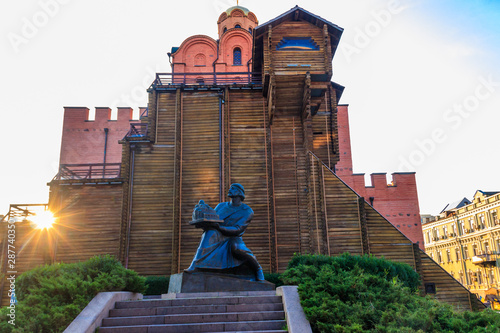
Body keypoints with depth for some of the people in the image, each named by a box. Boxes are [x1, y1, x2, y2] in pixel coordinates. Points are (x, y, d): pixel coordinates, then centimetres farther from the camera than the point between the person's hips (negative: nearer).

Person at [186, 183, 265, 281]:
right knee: (210, 232, -31)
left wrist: (218, 227, -29)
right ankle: (196, 267, -38)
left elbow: (237, 230, -15)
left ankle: (258, 269, -11)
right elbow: (210, 220, 10)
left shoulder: (247, 211, -3)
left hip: (233, 239, -3)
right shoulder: (221, 206, 13)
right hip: (218, 237, 3)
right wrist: (204, 224, -16)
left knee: (236, 249, -38)